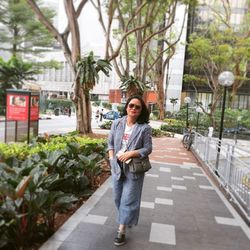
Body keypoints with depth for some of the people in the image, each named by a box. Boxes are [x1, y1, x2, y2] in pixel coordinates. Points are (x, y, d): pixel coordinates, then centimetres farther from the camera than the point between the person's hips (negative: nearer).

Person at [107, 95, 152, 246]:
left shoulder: (145, 128, -12)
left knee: (128, 199, 2)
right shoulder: (117, 123, -1)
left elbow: (148, 149, -11)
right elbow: (110, 143, 7)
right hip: (117, 166, 5)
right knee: (118, 197, 19)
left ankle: (121, 231, 17)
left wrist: (130, 153, -21)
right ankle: (128, 220, 46)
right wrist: (112, 158, -4)